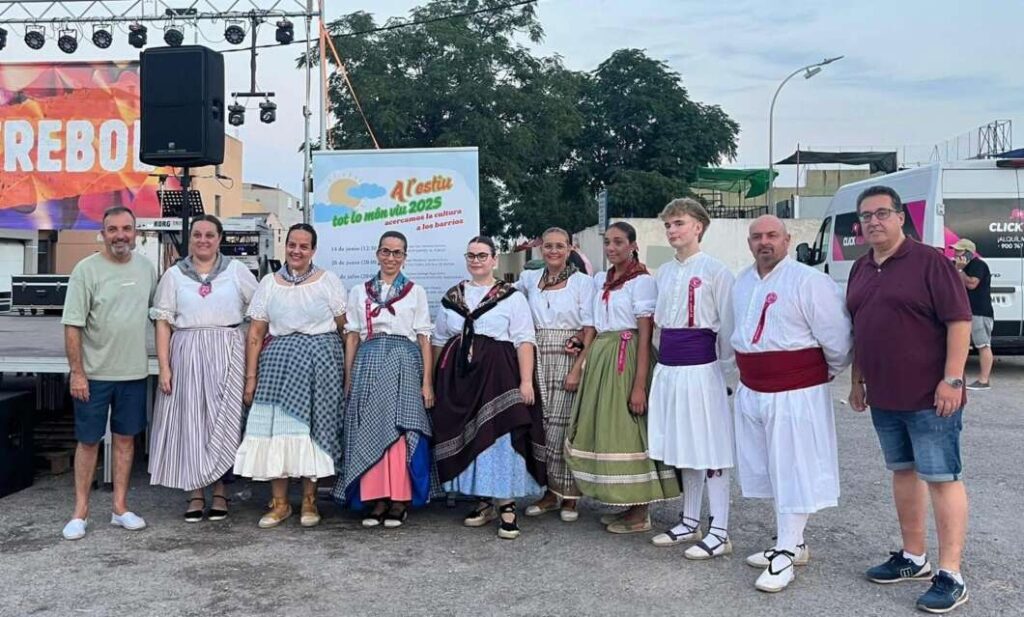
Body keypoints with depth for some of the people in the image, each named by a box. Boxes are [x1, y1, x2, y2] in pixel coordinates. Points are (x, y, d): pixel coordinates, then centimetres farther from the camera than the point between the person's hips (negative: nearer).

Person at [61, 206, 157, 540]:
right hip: (94, 373, -4)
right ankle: (80, 512, 17)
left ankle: (120, 508, 21)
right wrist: (77, 372, -13)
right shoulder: (87, 269, -8)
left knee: (126, 438, 11)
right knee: (88, 440, 6)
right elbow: (73, 326, -9)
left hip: (134, 372, 4)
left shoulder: (146, 267, 4)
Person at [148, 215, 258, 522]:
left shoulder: (236, 270, 5)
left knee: (223, 422, 2)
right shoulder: (174, 275, 7)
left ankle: (219, 492, 12)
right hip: (187, 354, 1)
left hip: (226, 355, -1)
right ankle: (195, 494, 12)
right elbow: (163, 322, 3)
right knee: (190, 422, 3)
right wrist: (164, 367, -5)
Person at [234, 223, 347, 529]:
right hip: (278, 362, 1)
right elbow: (255, 334, 7)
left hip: (320, 363, -1)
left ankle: (309, 500, 14)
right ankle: (279, 502, 10)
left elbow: (344, 328, 4)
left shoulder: (329, 281, 4)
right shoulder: (268, 283, 8)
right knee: (277, 427, -2)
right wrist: (251, 377, 2)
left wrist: (346, 371, -1)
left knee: (313, 427, 1)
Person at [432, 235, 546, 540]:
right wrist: (434, 380, 15)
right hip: (459, 375, 5)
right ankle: (486, 500, 18)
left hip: (499, 375, -4)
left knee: (501, 436, -8)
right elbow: (439, 341, 19)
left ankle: (507, 505, 1)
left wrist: (526, 381, -14)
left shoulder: (512, 296, 1)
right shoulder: (451, 297, 15)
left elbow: (524, 341, -5)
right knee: (467, 435, 5)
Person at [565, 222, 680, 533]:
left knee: (628, 430, -3)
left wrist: (640, 385, -19)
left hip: (627, 359, -8)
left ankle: (641, 514, 9)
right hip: (600, 358, 8)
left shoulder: (642, 280, -9)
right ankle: (628, 505, 22)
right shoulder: (601, 280, 14)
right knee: (605, 428, 9)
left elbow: (645, 335, -14)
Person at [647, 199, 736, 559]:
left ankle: (719, 533, 5)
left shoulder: (715, 270, -7)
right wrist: (667, 355, 14)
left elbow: (727, 326, -6)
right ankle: (690, 523, 25)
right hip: (668, 367, 7)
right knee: (683, 448, 14)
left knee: (710, 449, -2)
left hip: (701, 369, -7)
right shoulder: (664, 272, 12)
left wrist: (724, 371, -3)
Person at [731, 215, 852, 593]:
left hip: (796, 394, -8)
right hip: (751, 392, 8)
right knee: (771, 471, 15)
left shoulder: (809, 281, -14)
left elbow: (837, 338, -12)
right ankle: (792, 543, 30)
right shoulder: (742, 283, 11)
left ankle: (785, 555, 7)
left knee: (793, 473, -1)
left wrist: (825, 374, 2)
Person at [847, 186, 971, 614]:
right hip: (884, 397, 8)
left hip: (929, 396, -7)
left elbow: (959, 320, -14)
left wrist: (952, 379, -19)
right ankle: (913, 558, 28)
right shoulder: (860, 270, 11)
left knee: (942, 479, -1)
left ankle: (950, 576, 6)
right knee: (903, 473, 15)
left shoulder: (929, 262, -10)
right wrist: (858, 380, 16)